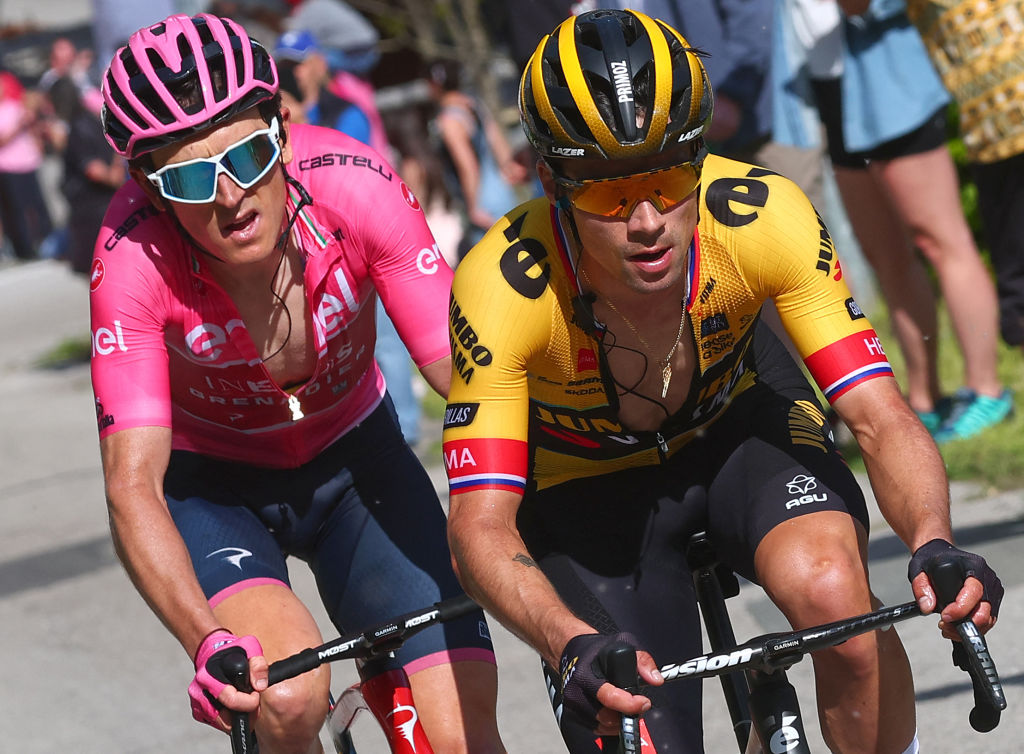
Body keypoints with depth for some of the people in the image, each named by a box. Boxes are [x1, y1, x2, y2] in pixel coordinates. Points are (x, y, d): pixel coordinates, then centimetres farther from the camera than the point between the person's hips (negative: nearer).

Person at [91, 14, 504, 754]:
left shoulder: (355, 186, -28)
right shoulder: (133, 258, -30)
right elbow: (132, 482, -34)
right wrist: (208, 643, -50)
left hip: (352, 460, 2)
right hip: (210, 484, -2)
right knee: (289, 694, -30)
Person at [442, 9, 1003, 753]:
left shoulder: (760, 216, -31)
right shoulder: (503, 288, -35)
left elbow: (882, 419, -32)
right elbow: (482, 526, -38)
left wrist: (934, 543, -52)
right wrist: (573, 647, -57)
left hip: (738, 417, 1)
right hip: (590, 481, 0)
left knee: (832, 591, -31)